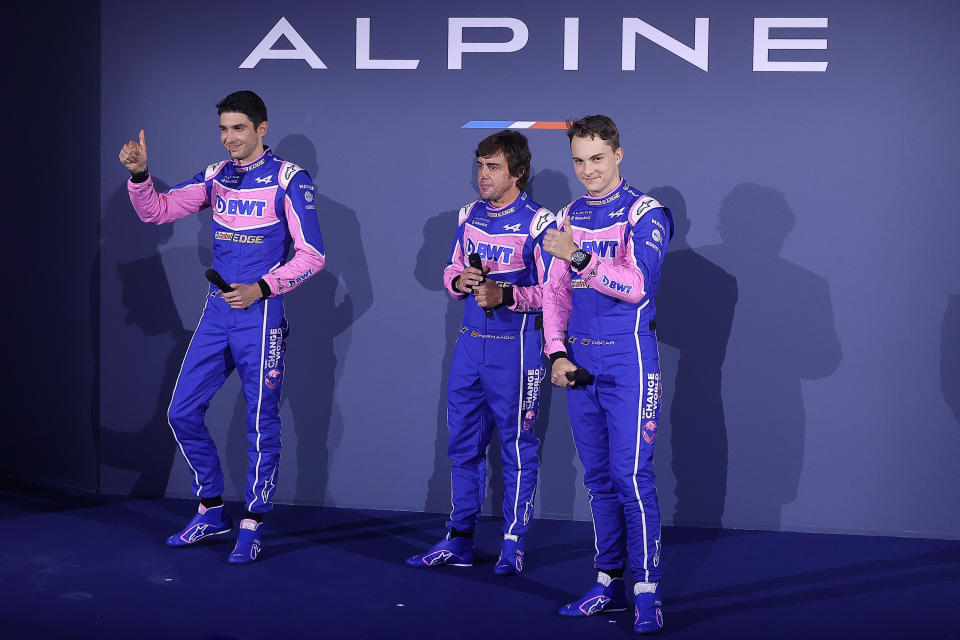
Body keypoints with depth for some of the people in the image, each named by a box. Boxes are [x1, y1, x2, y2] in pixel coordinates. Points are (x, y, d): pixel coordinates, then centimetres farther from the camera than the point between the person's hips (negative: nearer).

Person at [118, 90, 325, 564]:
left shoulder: (288, 179, -7)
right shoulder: (215, 177, 10)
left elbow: (311, 255, -9)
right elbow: (156, 211, 7)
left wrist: (260, 288, -18)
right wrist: (139, 174, -11)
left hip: (260, 315, -6)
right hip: (216, 312, 6)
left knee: (261, 423, -1)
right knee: (183, 412, 6)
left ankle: (252, 526, 10)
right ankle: (211, 513, 21)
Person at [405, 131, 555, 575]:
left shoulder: (538, 222, -11)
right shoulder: (469, 216, 10)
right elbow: (452, 272, 19)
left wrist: (504, 295, -25)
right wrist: (459, 281, -4)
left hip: (515, 346, -7)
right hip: (470, 340, 7)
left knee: (517, 446, 2)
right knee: (463, 443, 11)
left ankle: (512, 545, 10)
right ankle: (458, 541, 20)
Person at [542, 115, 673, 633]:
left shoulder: (644, 212, -6)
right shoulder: (570, 215, 13)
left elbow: (638, 285, -19)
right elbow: (556, 290, 15)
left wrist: (579, 257, -28)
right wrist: (557, 353, 4)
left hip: (627, 361, -6)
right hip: (580, 362, 6)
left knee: (631, 475, -10)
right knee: (598, 477, 11)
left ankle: (647, 592, -7)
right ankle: (608, 583, 18)